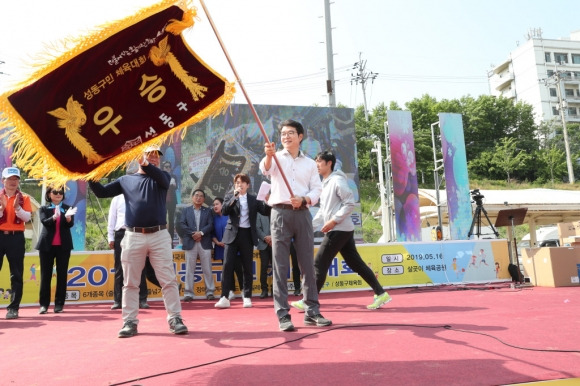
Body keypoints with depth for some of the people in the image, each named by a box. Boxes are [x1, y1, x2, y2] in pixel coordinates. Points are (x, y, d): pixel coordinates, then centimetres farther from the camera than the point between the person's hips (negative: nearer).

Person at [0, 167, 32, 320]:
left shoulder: (24, 198, 5)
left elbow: (27, 217, -7)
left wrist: (17, 207, -21)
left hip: (16, 238, 0)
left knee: (16, 275, 2)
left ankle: (13, 308, 7)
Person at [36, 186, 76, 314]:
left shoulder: (67, 208, 7)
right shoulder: (43, 209, 6)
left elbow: (71, 224, -8)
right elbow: (45, 222, -12)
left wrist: (68, 218, -32)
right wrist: (54, 217, -34)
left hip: (63, 245, 0)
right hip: (46, 245, 0)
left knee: (62, 275, 2)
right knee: (45, 275, 3)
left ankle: (59, 304, 8)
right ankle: (44, 304, 8)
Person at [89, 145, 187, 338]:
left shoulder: (162, 177, 9)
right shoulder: (126, 180, 12)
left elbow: (160, 177, -16)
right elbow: (101, 192, 9)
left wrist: (146, 166, -36)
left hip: (159, 236, -1)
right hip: (133, 237, 1)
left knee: (168, 280, 0)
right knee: (130, 283, 7)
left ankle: (175, 319, 7)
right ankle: (130, 322, 16)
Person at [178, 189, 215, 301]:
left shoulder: (208, 211, 13)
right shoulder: (185, 211, 12)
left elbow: (210, 225, 1)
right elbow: (181, 225, 0)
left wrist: (201, 233, -14)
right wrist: (192, 233, -12)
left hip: (205, 243, 1)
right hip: (190, 243, 0)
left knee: (207, 269, 2)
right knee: (189, 269, 1)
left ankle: (210, 291, 8)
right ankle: (188, 293, 6)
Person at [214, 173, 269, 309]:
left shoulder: (253, 199, 10)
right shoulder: (230, 197, 9)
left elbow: (265, 211, -1)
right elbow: (224, 211, -8)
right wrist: (235, 196, -15)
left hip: (247, 235, 1)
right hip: (232, 234, -1)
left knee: (248, 267, 3)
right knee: (227, 265, -7)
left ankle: (247, 297, 12)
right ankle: (224, 297, -4)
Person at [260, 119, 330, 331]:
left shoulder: (310, 163, 15)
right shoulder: (277, 158, 7)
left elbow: (317, 190, 7)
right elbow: (266, 169, -16)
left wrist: (304, 199, -14)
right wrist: (268, 155, -38)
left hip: (303, 214, 3)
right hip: (280, 214, -2)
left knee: (307, 264, 5)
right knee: (280, 266, -3)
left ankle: (312, 311, 13)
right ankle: (283, 315, 1)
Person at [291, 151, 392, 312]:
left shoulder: (337, 181, -11)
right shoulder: (325, 183, 18)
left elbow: (350, 203, -17)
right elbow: (323, 209, 22)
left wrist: (334, 221, -19)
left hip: (339, 230, -10)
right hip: (342, 230, 10)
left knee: (319, 264, -6)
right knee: (356, 263, 10)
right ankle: (380, 293, 15)